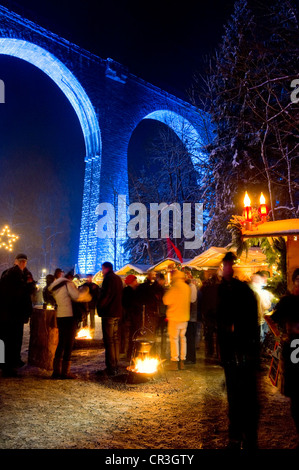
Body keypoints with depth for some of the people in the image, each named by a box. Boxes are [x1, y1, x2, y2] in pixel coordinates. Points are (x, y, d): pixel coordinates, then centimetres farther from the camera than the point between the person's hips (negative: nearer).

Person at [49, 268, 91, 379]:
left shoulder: (54, 288, 16)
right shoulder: (67, 283, -8)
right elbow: (77, 296, -17)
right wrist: (85, 289, -1)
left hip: (60, 317, 8)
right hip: (69, 316, -8)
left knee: (61, 344, 16)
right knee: (68, 345, -1)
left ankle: (56, 370, 18)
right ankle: (65, 372, 2)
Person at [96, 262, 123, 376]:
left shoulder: (108, 278, -11)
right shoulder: (118, 278, 17)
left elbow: (105, 295, -18)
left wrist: (99, 307, -3)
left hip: (109, 313, -9)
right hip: (117, 312, 9)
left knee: (109, 341, -7)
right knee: (115, 339, 13)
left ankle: (110, 368, -6)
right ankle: (115, 366, 18)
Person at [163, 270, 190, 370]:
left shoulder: (175, 287, -14)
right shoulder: (187, 287, 6)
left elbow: (166, 301, -9)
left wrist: (167, 292, 6)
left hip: (175, 317, -6)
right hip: (185, 316, 6)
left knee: (174, 338, -1)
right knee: (182, 338, 12)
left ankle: (174, 361, -1)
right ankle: (182, 361, 16)